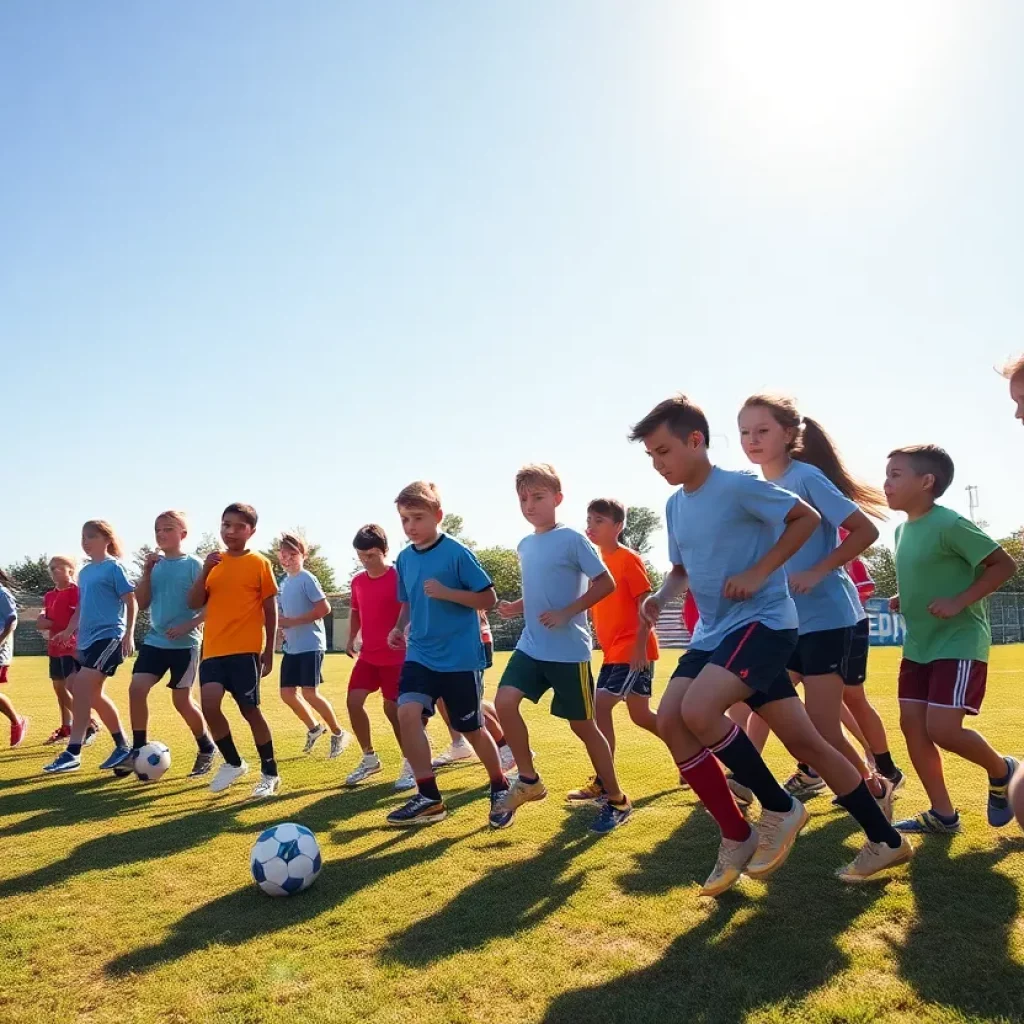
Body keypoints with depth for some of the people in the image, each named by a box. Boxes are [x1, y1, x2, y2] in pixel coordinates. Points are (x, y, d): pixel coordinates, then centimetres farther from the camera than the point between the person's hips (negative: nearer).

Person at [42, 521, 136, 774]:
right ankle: (123, 747, 22)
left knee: (80, 688, -17)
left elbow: (131, 603, -8)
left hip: (109, 636, -9)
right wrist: (70, 630, 14)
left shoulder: (113, 567, -6)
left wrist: (129, 635, -15)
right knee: (93, 694, 11)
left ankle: (72, 753, -14)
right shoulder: (85, 571, 16)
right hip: (88, 639, 9)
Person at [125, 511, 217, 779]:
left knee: (181, 700, 0)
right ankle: (138, 750, 6)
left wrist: (188, 626, -21)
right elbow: (142, 604, 4)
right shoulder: (155, 563, 7)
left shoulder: (193, 565, -8)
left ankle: (207, 749, 21)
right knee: (137, 688, -9)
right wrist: (146, 572, -7)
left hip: (185, 643, -5)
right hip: (155, 641, 5)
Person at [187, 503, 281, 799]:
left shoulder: (259, 563, -1)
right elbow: (194, 603, 5)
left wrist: (269, 652, -2)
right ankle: (233, 763, 14)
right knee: (209, 705, -10)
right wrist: (205, 570, -10)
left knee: (250, 710, 0)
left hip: (246, 649, -4)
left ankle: (270, 773, 17)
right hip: (213, 649, 4)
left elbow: (271, 610, 0)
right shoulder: (214, 562, 11)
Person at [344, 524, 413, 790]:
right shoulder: (357, 581, 6)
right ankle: (370, 758, 17)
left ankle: (411, 765, 12)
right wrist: (352, 639, 10)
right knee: (353, 701, -1)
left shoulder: (398, 578, -14)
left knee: (392, 708, -4)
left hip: (395, 656, -6)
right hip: (368, 655, 6)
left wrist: (400, 635, -22)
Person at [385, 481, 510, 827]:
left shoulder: (457, 553, -12)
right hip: (420, 654, 5)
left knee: (471, 728, 7)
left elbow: (489, 598, -12)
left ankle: (500, 790, 32)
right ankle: (428, 798, -3)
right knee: (407, 712, -17)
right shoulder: (404, 559, 5)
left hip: (459, 657, -5)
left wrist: (447, 592, -24)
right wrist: (399, 628, 1)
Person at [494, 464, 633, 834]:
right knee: (504, 701, -13)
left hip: (569, 650, -6)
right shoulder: (524, 545, 11)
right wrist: (516, 607, 5)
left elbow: (606, 583, -13)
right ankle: (528, 779, 7)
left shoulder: (572, 539, -11)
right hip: (531, 646, 6)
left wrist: (566, 613, -19)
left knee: (582, 724, 3)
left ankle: (617, 800, 21)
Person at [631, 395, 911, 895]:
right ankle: (738, 839, 9)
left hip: (762, 622, -8)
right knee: (669, 721, -5)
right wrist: (661, 595, 1)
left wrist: (759, 572, -16)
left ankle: (780, 808, -2)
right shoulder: (675, 505, 10)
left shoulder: (739, 486, -14)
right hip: (714, 631, 9)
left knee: (698, 710, -26)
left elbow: (807, 518, -10)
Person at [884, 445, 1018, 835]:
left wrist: (960, 602, -23)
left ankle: (1002, 771, 18)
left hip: (959, 643, -8)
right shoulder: (902, 530, 8)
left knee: (942, 729, -13)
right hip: (918, 645, 9)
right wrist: (904, 600, 4)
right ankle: (942, 814, 16)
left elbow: (1004, 564, -15)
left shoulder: (949, 523, -17)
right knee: (911, 724, 4)